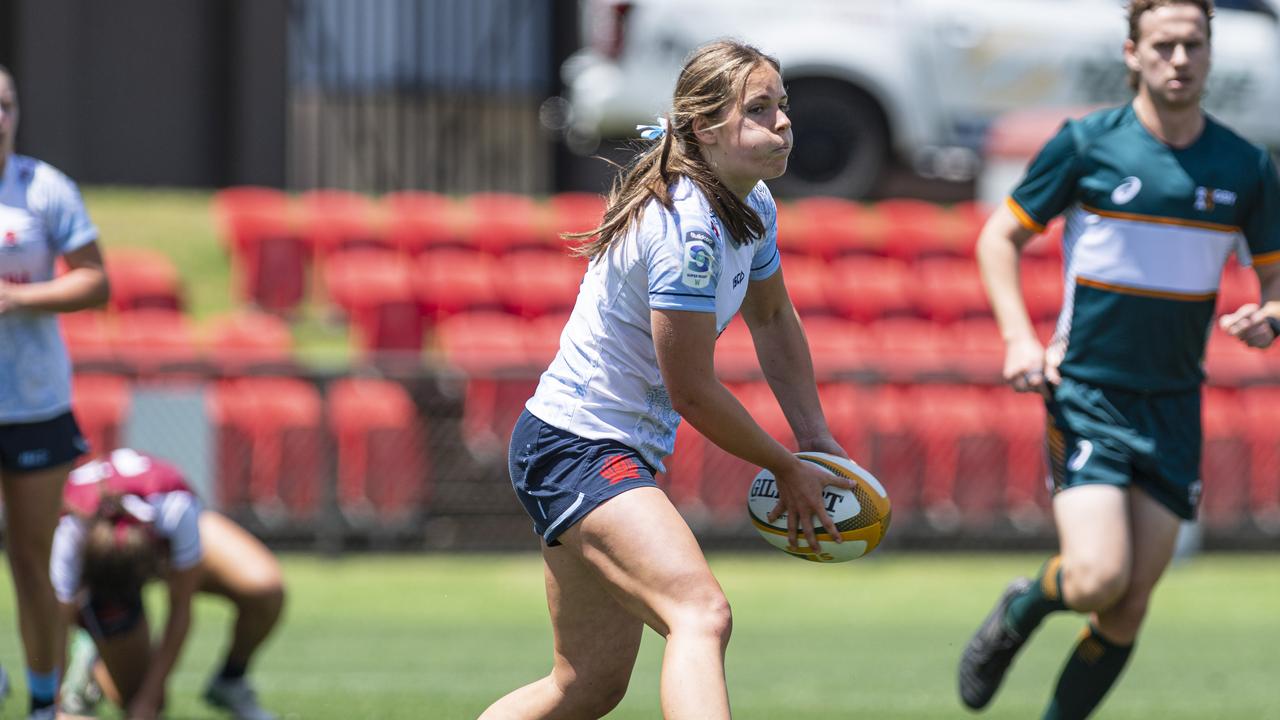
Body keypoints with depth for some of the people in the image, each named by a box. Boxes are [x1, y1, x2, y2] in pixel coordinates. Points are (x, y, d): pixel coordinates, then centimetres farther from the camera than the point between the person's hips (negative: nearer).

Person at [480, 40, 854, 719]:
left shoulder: (753, 207, 6)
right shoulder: (689, 227, -24)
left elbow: (772, 318, 26)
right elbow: (692, 390, -19)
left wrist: (816, 438, 19)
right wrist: (788, 470, -6)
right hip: (574, 450, -11)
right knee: (702, 612, -31)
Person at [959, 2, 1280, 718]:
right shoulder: (1086, 143, -6)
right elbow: (1001, 236, 4)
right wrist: (1020, 338, -9)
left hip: (1175, 409, 3)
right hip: (1086, 393, -3)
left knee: (1129, 610, 1)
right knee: (1098, 577, -19)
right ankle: (1020, 610, 15)